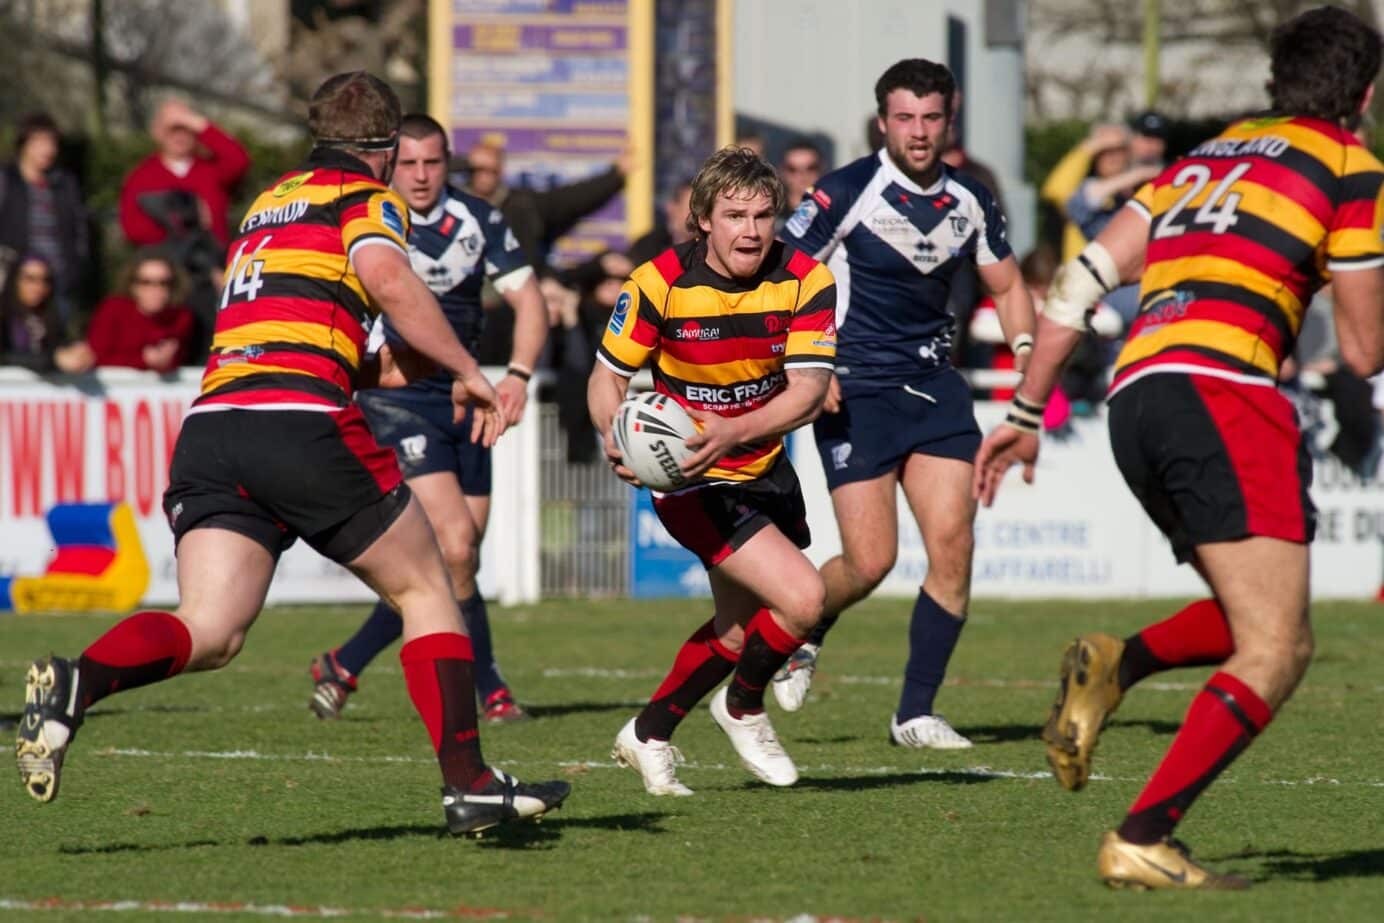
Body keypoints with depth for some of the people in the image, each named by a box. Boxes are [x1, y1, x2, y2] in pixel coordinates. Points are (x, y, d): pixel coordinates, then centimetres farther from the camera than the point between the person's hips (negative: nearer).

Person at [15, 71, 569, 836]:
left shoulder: (266, 204, 30)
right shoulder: (366, 198, 8)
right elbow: (387, 279, -14)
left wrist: (366, 369, 44)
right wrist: (466, 372, -6)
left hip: (210, 424, 5)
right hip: (303, 422, -5)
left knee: (208, 633, -7)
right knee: (424, 588, 13)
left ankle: (77, 682, -35)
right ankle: (468, 782, 8)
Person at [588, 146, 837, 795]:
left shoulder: (806, 280, -12)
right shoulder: (660, 282, -18)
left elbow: (808, 390, -18)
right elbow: (608, 377, -9)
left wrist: (734, 431, -34)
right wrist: (617, 433, -30)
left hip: (762, 466, 5)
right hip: (689, 475, -5)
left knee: (741, 626, 18)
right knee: (801, 599, -19)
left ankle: (649, 734, 38)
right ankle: (743, 705, 10)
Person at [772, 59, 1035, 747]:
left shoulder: (969, 201, 7)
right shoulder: (847, 193, -10)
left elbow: (1006, 285, 21)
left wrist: (1025, 351, 4)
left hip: (933, 385, 5)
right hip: (854, 392, -5)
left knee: (952, 546, -8)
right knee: (870, 561, -10)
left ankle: (915, 714, 3)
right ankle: (798, 640, 24)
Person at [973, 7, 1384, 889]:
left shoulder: (1209, 156, 26)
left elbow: (1083, 279, 20)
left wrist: (1026, 414, 23)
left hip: (1135, 396, 8)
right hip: (1220, 391, -8)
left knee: (1269, 624, 17)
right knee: (1276, 649, -10)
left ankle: (1119, 664, -7)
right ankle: (1141, 842, -22)